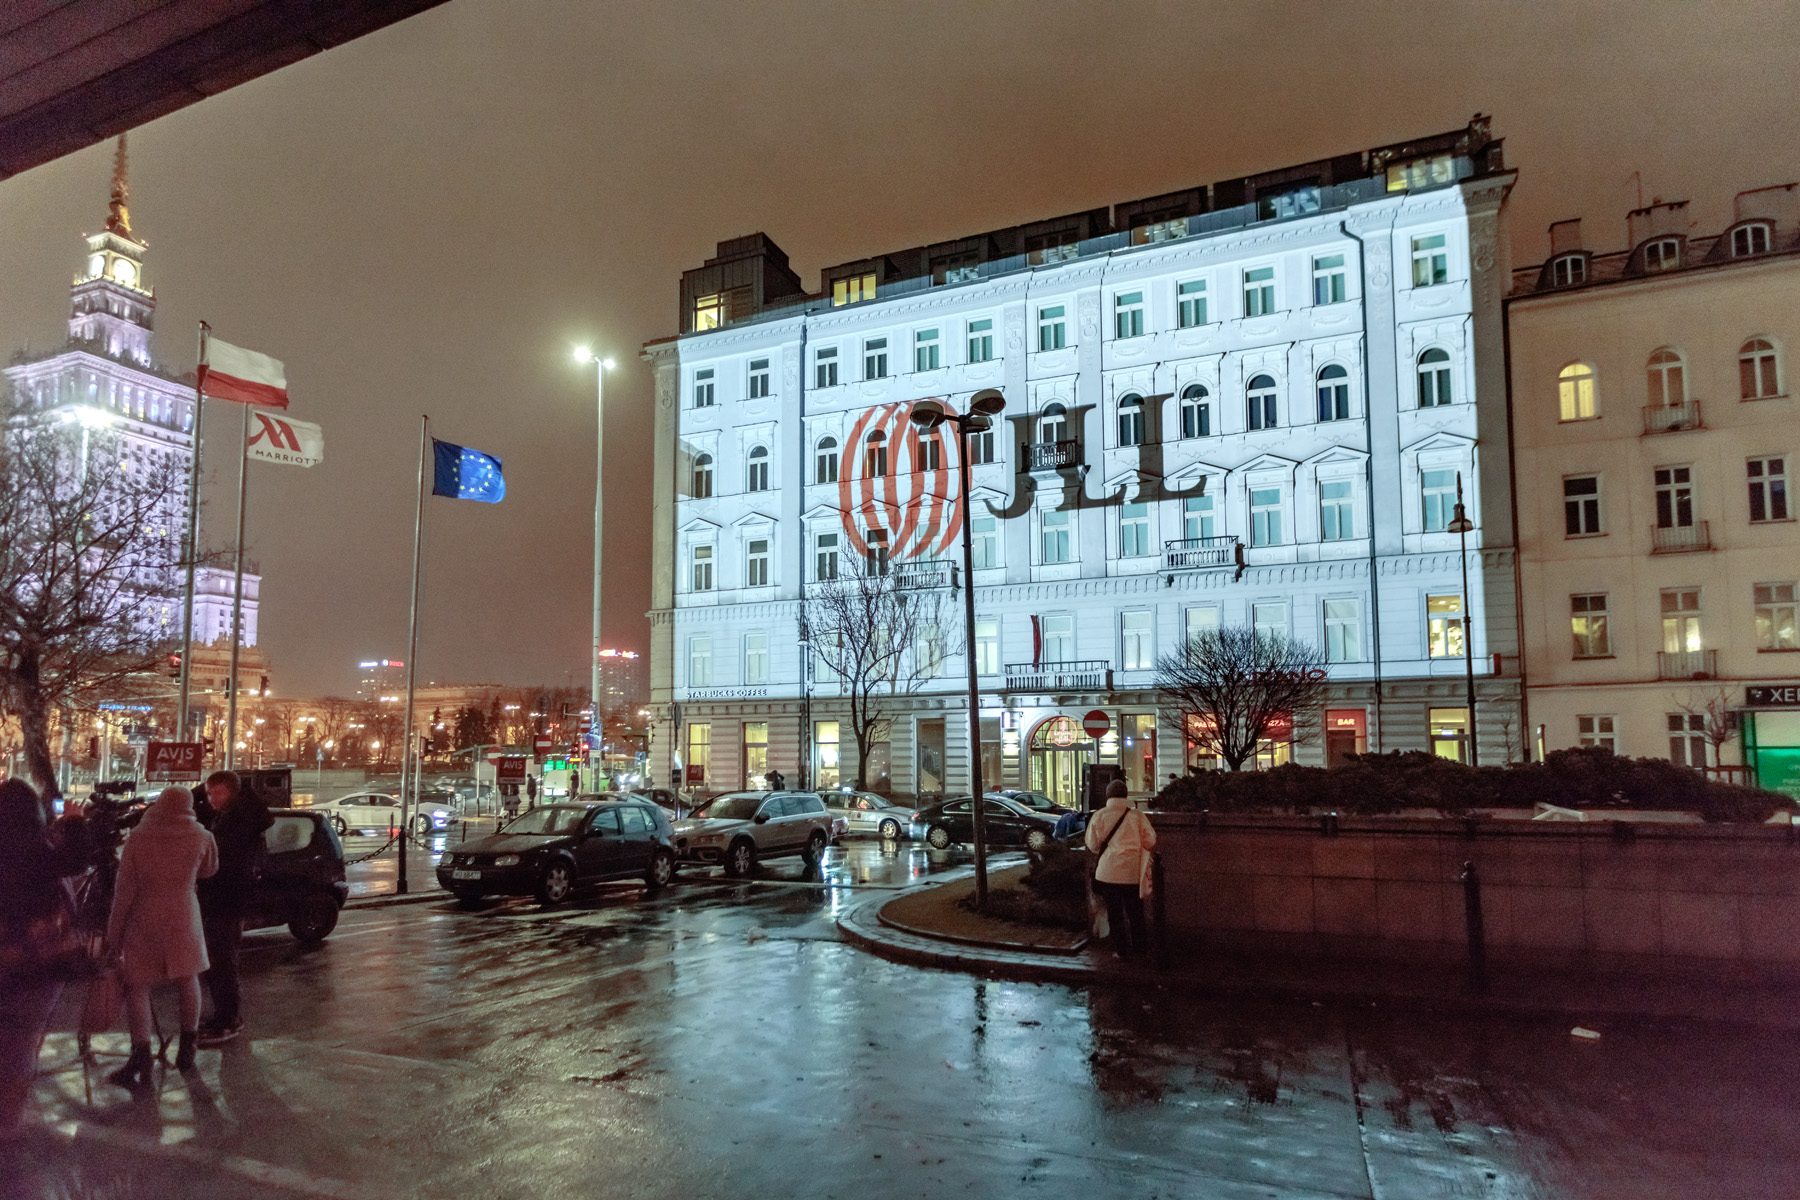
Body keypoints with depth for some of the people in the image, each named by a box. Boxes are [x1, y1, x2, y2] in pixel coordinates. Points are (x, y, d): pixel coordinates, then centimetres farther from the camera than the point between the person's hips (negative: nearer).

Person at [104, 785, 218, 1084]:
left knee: (137, 986, 6)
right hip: (183, 919, 2)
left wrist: (114, 933, 1)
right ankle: (186, 1049, 23)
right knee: (188, 981, 15)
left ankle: (141, 1059, 0)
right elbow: (209, 869, 13)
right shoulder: (199, 837, -5)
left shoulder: (138, 837, -8)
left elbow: (124, 889, -6)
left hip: (143, 920, -2)